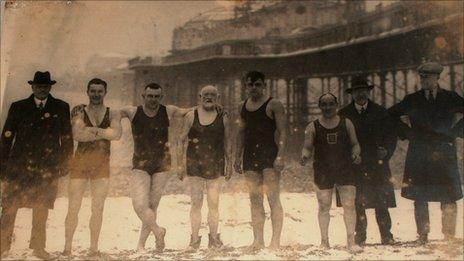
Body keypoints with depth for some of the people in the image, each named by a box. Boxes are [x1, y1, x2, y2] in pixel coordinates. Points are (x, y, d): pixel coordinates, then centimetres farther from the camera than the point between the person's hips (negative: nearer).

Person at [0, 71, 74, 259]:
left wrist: (64, 164, 4)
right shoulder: (18, 107, 9)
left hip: (47, 167, 1)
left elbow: (67, 138, 11)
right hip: (18, 165, 0)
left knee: (41, 208, 3)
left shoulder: (61, 108, 10)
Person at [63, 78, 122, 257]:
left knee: (98, 208, 3)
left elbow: (117, 134, -13)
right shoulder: (79, 114, 3)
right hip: (80, 163, -1)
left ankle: (94, 247, 11)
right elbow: (77, 134, -17)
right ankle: (67, 246, 8)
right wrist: (104, 133, -15)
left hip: (102, 165, 1)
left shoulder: (113, 114, 7)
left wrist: (93, 130, -15)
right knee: (73, 207, -1)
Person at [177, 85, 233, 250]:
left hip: (215, 167, 1)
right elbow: (182, 141, 5)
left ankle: (214, 238, 16)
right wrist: (180, 164, 1)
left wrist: (229, 164, 7)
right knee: (196, 203, 1)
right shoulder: (191, 116, 2)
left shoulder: (223, 118, 5)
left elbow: (227, 143, 11)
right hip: (194, 166, -1)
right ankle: (195, 240, 9)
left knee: (214, 204, 4)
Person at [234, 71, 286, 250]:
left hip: (269, 154, -6)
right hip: (250, 155, 6)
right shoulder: (242, 106, 15)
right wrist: (238, 157, 14)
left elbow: (282, 132, -8)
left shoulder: (274, 105, -3)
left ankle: (276, 240, -6)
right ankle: (258, 240, 10)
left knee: (273, 198, -8)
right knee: (255, 200, 6)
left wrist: (280, 156, -18)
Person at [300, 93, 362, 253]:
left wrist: (356, 154, -12)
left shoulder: (346, 123, 4)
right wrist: (305, 157, -20)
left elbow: (355, 144, 9)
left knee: (349, 205, -5)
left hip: (345, 169, 1)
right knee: (324, 207, 4)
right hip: (323, 172, 0)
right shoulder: (313, 127, 1)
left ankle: (351, 241, 3)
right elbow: (307, 147, 2)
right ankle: (324, 241, 14)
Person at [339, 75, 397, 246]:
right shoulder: (344, 114, 8)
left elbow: (391, 135, 9)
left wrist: (385, 150, -8)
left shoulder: (380, 112, 11)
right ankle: (359, 238, 5)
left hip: (377, 166, 0)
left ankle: (386, 237, 1)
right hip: (354, 166, 0)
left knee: (381, 204, -5)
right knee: (356, 205, -4)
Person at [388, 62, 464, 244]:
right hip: (418, 157, 1)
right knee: (419, 198, 1)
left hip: (444, 155, -1)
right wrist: (408, 133, 8)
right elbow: (389, 116, 16)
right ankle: (423, 236, 10)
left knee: (448, 198, -4)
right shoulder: (412, 100, 8)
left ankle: (449, 237, 4)